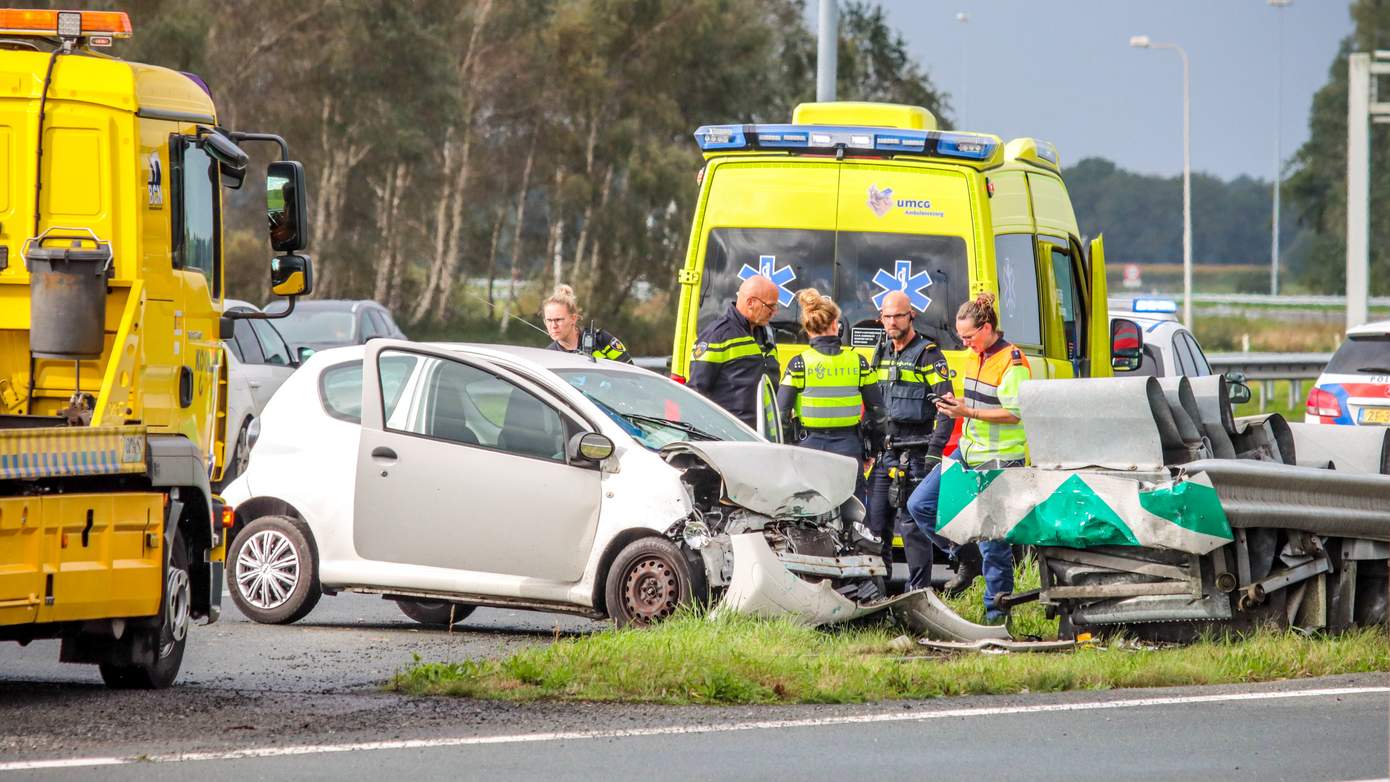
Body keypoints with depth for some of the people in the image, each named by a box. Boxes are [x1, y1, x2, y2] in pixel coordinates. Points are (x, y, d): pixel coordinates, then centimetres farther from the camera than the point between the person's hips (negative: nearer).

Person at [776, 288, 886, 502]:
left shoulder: (799, 364, -6)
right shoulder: (858, 362, 0)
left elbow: (781, 413, -6)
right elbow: (876, 410, 5)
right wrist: (874, 447, 17)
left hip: (810, 444, -1)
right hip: (849, 446, 1)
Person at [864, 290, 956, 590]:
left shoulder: (928, 355, -5)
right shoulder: (881, 355, 17)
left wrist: (934, 452, -17)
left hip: (915, 453, -7)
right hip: (884, 452, 7)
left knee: (914, 526, -7)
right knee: (876, 523, 7)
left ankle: (918, 591, -4)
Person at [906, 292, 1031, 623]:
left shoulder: (1012, 361, -15)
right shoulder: (974, 357, 13)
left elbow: (1014, 413, -19)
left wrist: (969, 412, -21)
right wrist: (955, 404, 5)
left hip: (999, 459, -9)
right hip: (968, 452, 9)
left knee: (992, 539, -4)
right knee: (920, 503, 4)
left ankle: (996, 612, 5)